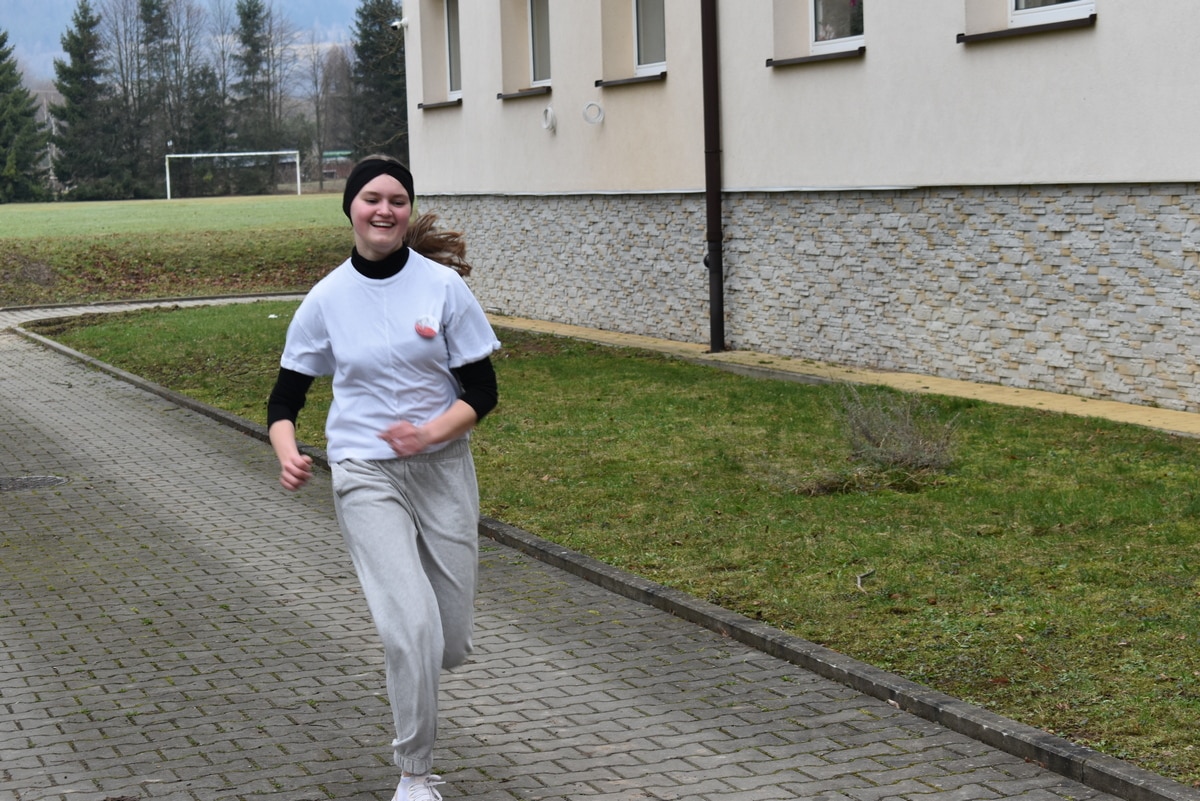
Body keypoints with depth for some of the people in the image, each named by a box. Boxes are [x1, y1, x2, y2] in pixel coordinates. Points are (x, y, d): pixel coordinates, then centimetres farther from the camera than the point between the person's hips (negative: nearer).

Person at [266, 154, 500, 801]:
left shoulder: (442, 285, -4)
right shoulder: (327, 299, -2)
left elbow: (482, 391, -2)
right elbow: (285, 397, 5)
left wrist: (430, 433, -19)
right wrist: (287, 453, -15)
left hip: (442, 468, 1)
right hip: (366, 476, -1)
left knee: (450, 645, 5)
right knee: (412, 627, -16)